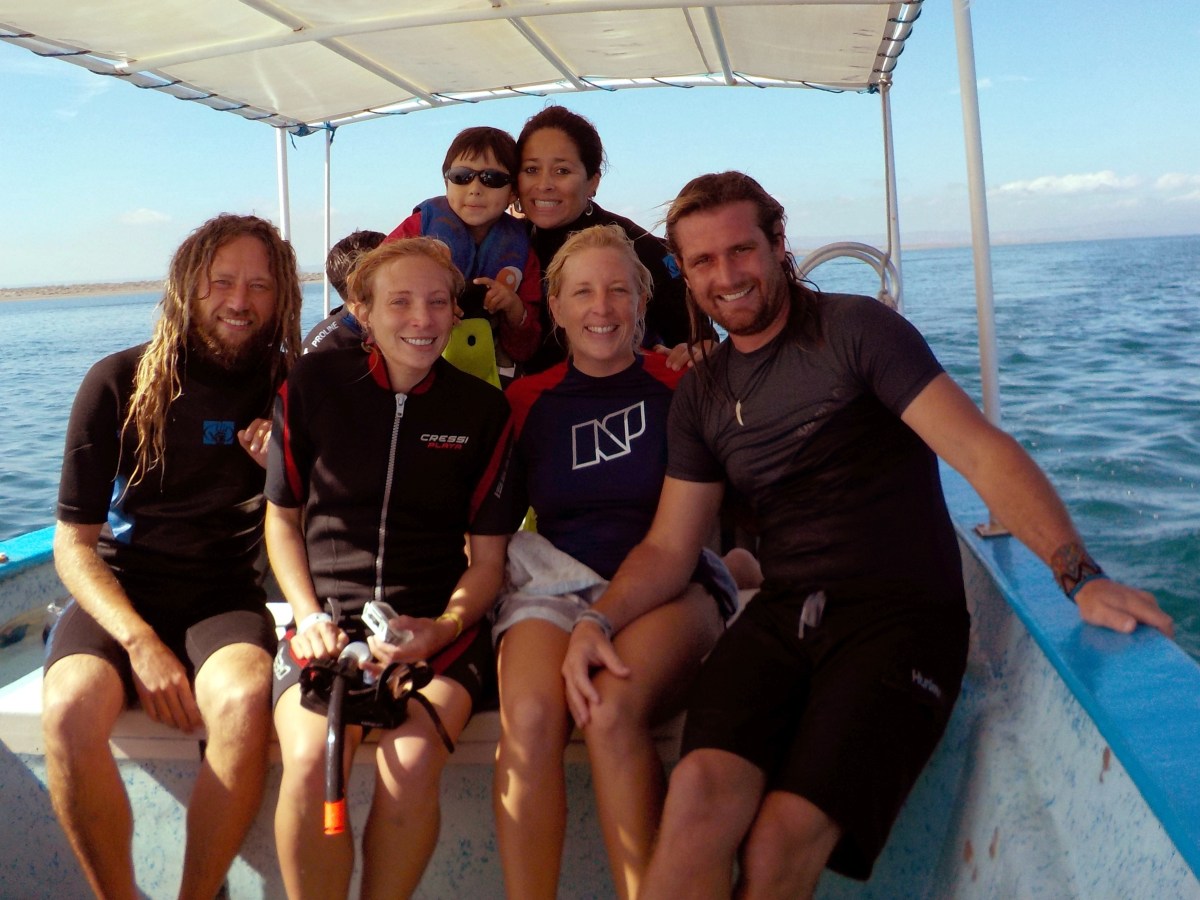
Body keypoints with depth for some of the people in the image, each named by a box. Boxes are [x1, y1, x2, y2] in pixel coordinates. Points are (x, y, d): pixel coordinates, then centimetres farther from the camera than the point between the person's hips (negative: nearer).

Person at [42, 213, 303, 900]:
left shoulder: (290, 388, 3)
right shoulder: (120, 382, -2)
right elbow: (74, 544, -2)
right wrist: (140, 643, -17)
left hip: (224, 598, 1)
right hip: (118, 593, 0)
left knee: (245, 704, -33)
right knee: (71, 708, -32)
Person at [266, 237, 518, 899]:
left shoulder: (482, 409, 3)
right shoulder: (313, 384, 3)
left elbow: (488, 558, 6)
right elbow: (283, 518, 12)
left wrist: (445, 626, -12)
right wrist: (309, 614, -3)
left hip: (437, 627, 0)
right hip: (331, 621, 1)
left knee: (411, 761, -28)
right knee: (309, 760, -28)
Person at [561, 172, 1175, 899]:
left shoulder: (856, 330, 0)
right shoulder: (702, 396, 15)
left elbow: (984, 452, -10)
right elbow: (669, 548, 15)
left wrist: (1079, 573, -24)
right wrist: (599, 621, -4)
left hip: (901, 614, -3)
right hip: (784, 616, 4)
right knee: (700, 791, -27)